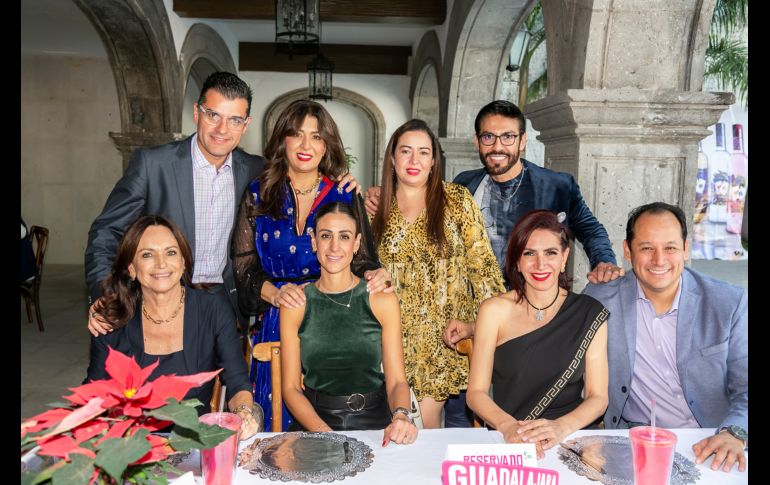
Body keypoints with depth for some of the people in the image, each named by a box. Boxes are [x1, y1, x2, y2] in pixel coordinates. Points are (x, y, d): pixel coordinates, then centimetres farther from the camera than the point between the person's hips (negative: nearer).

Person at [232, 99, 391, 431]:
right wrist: (275, 292, -17)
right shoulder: (258, 194, 5)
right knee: (278, 420, 4)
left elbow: (362, 258, 6)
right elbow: (243, 264, 1)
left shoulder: (345, 195, 6)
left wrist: (371, 274, -17)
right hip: (276, 324, 0)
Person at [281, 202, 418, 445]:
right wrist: (322, 431, -16)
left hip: (375, 420, 0)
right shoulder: (295, 304, 0)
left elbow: (396, 381, -1)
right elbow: (291, 387, 0)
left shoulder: (383, 300, 0)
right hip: (313, 421, 0)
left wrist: (401, 415, -22)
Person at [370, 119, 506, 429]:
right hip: (395, 331, 2)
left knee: (427, 415, -3)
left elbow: (481, 261, -3)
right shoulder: (377, 206, 5)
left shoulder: (457, 199, -1)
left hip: (444, 331, -1)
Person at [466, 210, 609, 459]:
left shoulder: (590, 313, 2)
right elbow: (476, 392, -2)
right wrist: (508, 426, -22)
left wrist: (561, 427, -19)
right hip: (505, 443, -1)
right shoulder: (495, 310, -1)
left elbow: (597, 398, 1)